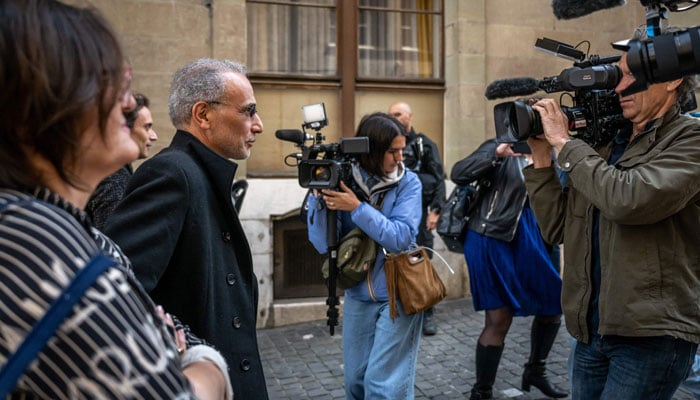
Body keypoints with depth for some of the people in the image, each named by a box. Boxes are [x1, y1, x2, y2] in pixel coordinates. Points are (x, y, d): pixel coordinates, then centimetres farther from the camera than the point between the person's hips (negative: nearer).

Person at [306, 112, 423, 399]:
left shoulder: (408, 182, -8)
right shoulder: (342, 180, -4)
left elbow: (402, 238, -19)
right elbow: (324, 245, -8)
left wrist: (357, 208, -25)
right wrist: (318, 196, -19)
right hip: (357, 296, 3)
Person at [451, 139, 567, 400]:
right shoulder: (500, 147, -3)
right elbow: (458, 174, -17)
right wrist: (497, 153, -27)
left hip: (528, 241, 7)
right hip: (492, 239, -7)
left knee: (553, 305, 15)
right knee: (499, 319, -4)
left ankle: (535, 371, 37)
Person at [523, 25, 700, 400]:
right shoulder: (606, 147, 10)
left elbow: (628, 200, -25)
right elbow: (557, 228, 9)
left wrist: (564, 142, -14)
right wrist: (541, 157, 1)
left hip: (652, 336, -6)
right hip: (590, 332, 6)